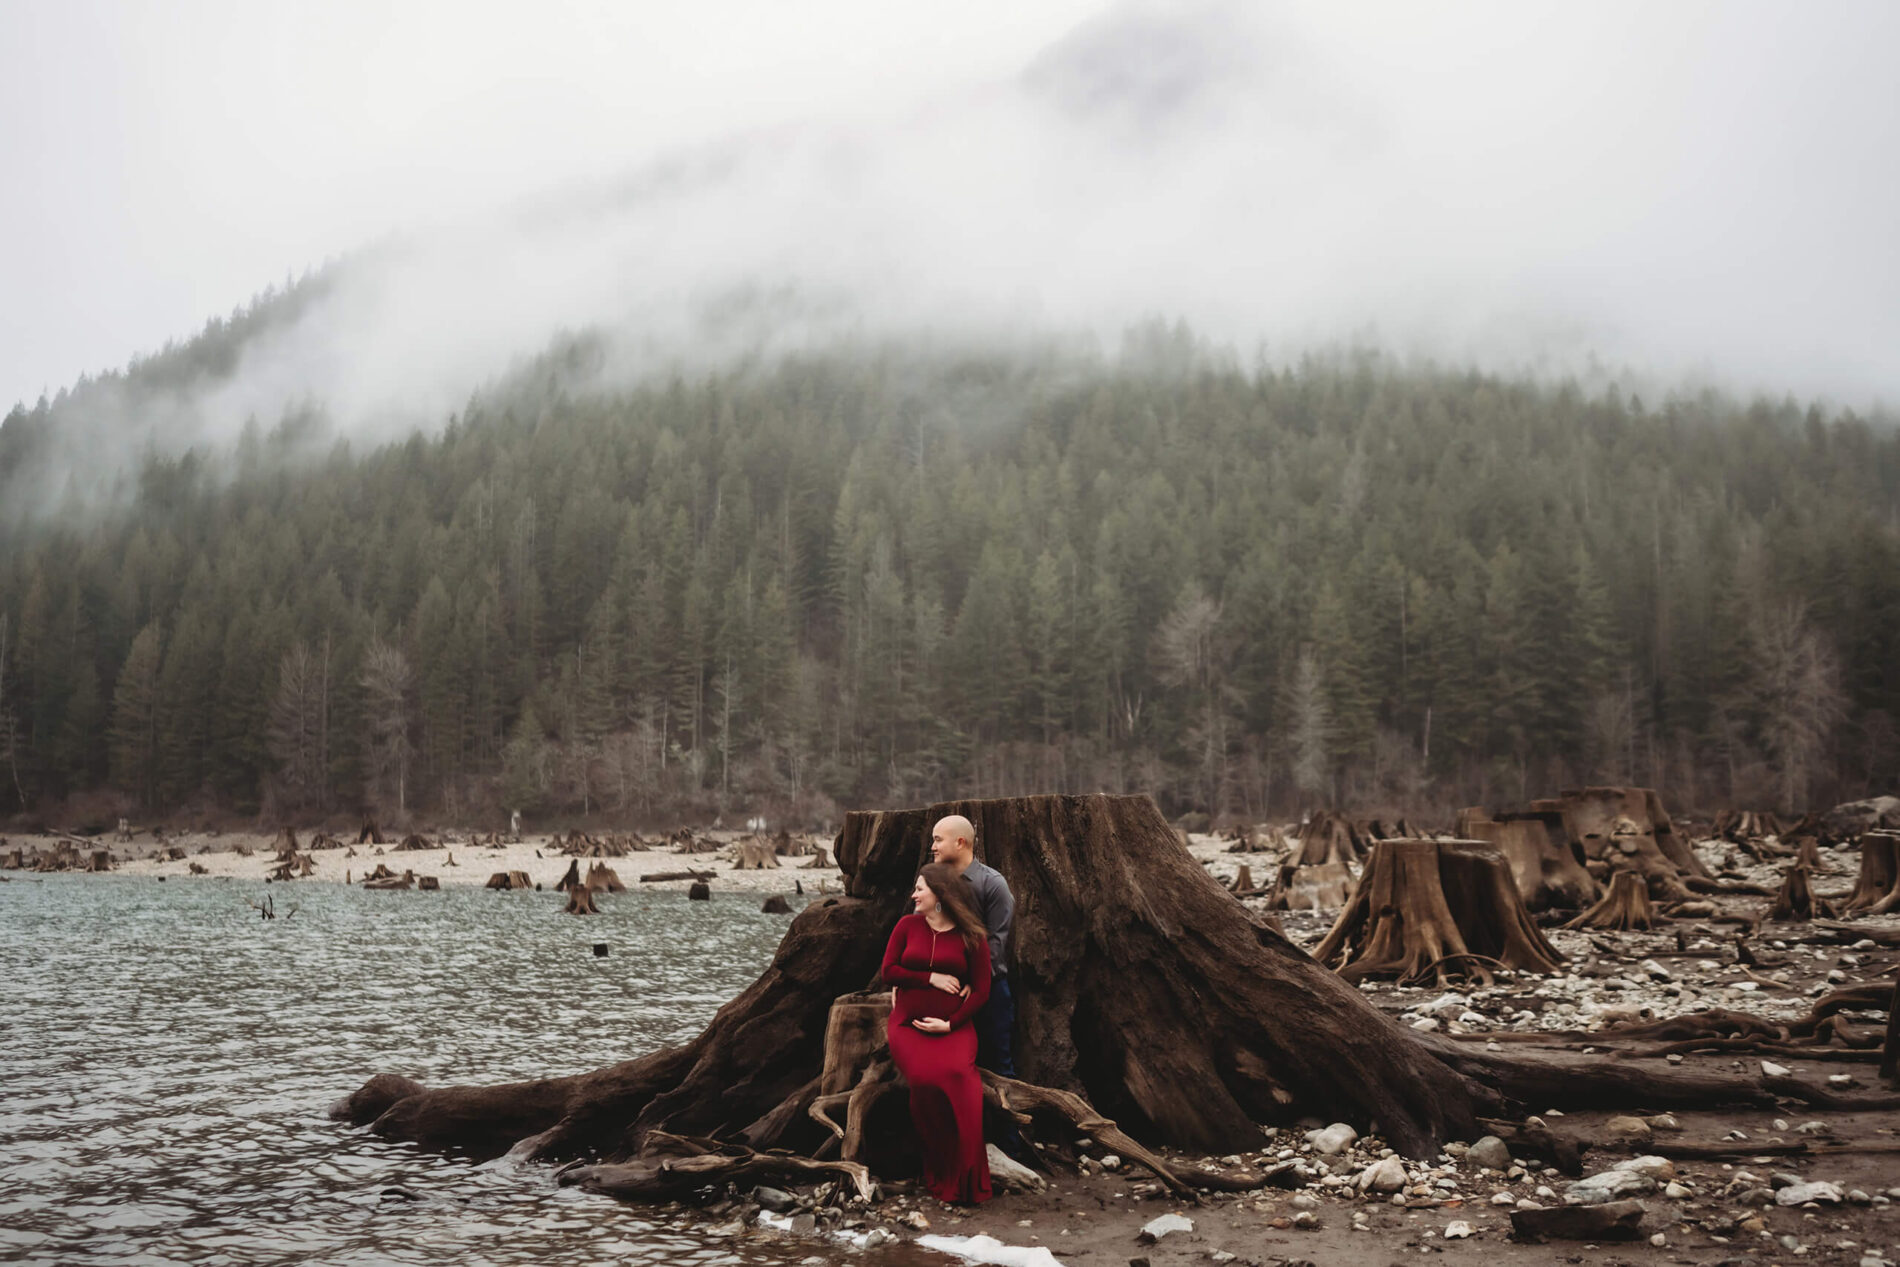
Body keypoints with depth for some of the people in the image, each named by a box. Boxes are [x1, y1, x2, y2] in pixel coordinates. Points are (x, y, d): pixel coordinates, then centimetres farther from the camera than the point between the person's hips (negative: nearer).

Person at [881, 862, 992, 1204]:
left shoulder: (971, 936, 4)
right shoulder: (908, 925, 9)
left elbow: (981, 989, 2)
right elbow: (889, 973, 4)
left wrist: (950, 1023, -9)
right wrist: (932, 978, -6)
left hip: (953, 1028, -1)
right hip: (908, 1024, 1)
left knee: (957, 1075, -33)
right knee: (925, 1078, -30)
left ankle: (963, 1181, -22)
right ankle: (939, 1171, -13)